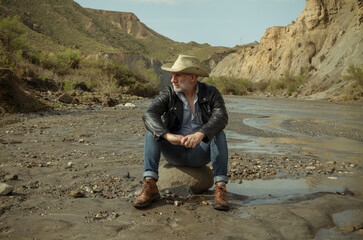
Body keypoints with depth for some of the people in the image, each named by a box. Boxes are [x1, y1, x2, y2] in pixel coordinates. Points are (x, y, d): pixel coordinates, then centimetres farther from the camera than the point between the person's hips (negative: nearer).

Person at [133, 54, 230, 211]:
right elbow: (149, 115, -23)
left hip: (201, 153, -1)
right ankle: (150, 187, -30)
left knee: (218, 133, -28)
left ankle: (220, 189, -31)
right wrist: (168, 136, -41)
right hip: (174, 153, 1)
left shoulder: (211, 93, -8)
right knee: (153, 130, -23)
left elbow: (221, 117, -27)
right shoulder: (168, 94, -7)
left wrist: (200, 135, -46)